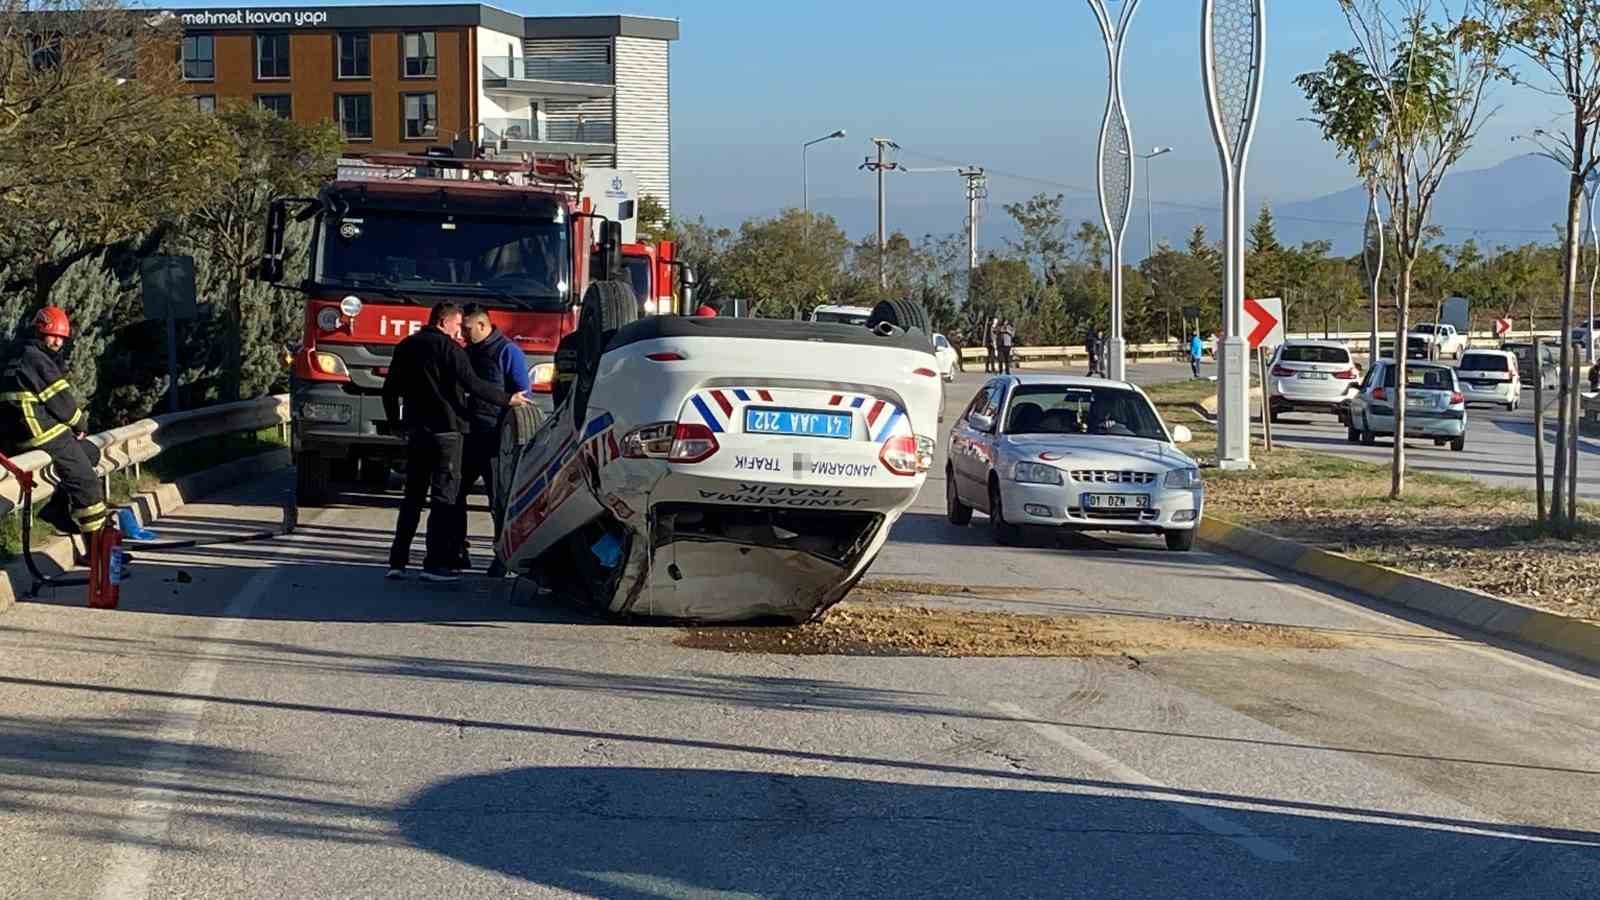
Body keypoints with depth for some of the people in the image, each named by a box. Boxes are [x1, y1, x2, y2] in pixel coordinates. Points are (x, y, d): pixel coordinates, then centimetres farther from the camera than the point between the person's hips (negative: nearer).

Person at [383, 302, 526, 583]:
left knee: (412, 497, 12)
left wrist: (395, 421, 28)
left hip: (415, 430, 7)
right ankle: (435, 564, -9)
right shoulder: (448, 348, -8)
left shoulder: (406, 347, 12)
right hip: (445, 431, -6)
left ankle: (398, 561, 8)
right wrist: (507, 399, -7)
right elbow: (472, 384, -15)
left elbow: (390, 390, 17)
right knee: (444, 499, -4)